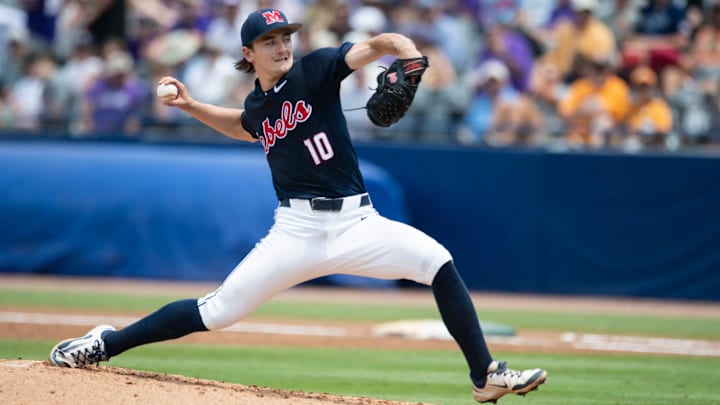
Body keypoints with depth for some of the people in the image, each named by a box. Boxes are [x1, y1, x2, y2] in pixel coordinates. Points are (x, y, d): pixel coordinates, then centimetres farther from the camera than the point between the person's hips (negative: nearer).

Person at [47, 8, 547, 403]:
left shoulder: (315, 70, -2)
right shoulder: (256, 106, 11)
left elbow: (374, 45, -16)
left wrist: (408, 53, -37)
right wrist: (190, 106, 26)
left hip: (356, 223, -2)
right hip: (296, 231, 2)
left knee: (437, 261, -24)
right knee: (219, 311, -3)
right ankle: (106, 344, 12)